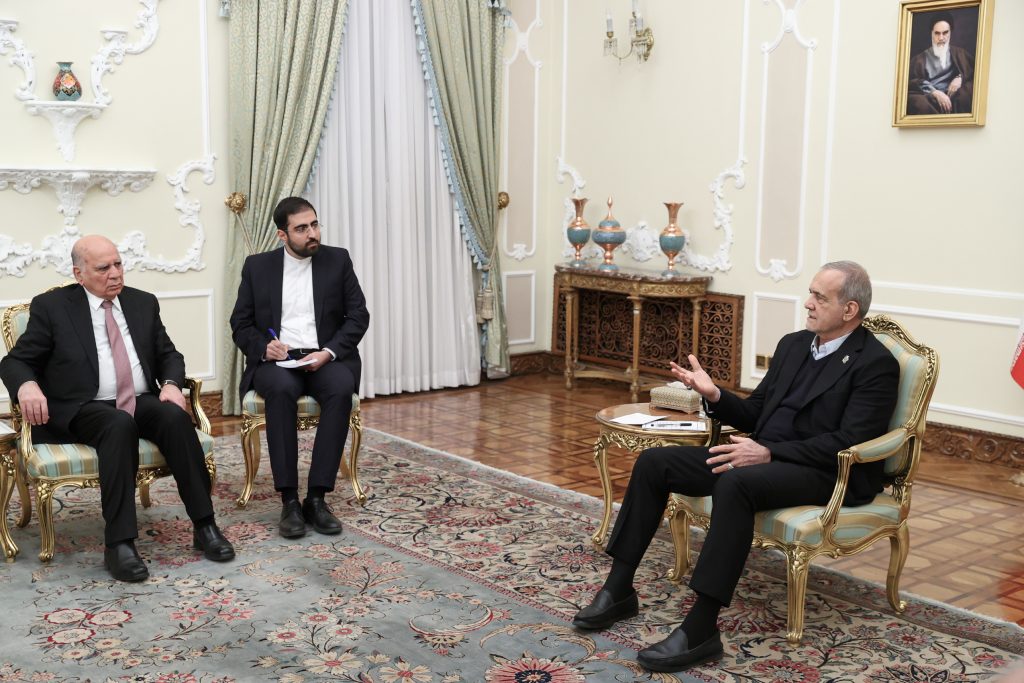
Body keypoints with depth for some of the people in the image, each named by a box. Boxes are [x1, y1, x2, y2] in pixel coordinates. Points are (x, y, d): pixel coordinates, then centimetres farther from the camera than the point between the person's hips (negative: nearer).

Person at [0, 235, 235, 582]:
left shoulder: (143, 303, 14)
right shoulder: (51, 306, 3)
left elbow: (169, 354, 17)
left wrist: (171, 383, -6)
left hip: (142, 402, 4)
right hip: (84, 409, -3)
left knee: (176, 417, -29)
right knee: (120, 425, -37)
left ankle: (204, 526, -24)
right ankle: (119, 543, -36)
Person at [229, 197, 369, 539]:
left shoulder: (338, 260, 7)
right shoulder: (257, 266, 8)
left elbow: (358, 315, 3)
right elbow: (240, 324, 8)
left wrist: (328, 352, -13)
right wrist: (263, 346, -13)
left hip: (326, 358, 0)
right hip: (276, 361, 0)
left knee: (341, 389, -34)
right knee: (282, 390, -36)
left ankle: (317, 497, -29)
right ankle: (289, 500, -31)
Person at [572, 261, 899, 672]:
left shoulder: (876, 364, -9)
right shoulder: (793, 345, 14)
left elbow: (848, 443, -18)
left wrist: (769, 453, -24)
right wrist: (714, 396, -4)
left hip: (825, 474, -8)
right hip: (763, 456, 8)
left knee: (734, 484, -38)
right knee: (653, 462, -6)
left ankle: (701, 628, -33)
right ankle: (618, 590, 1)